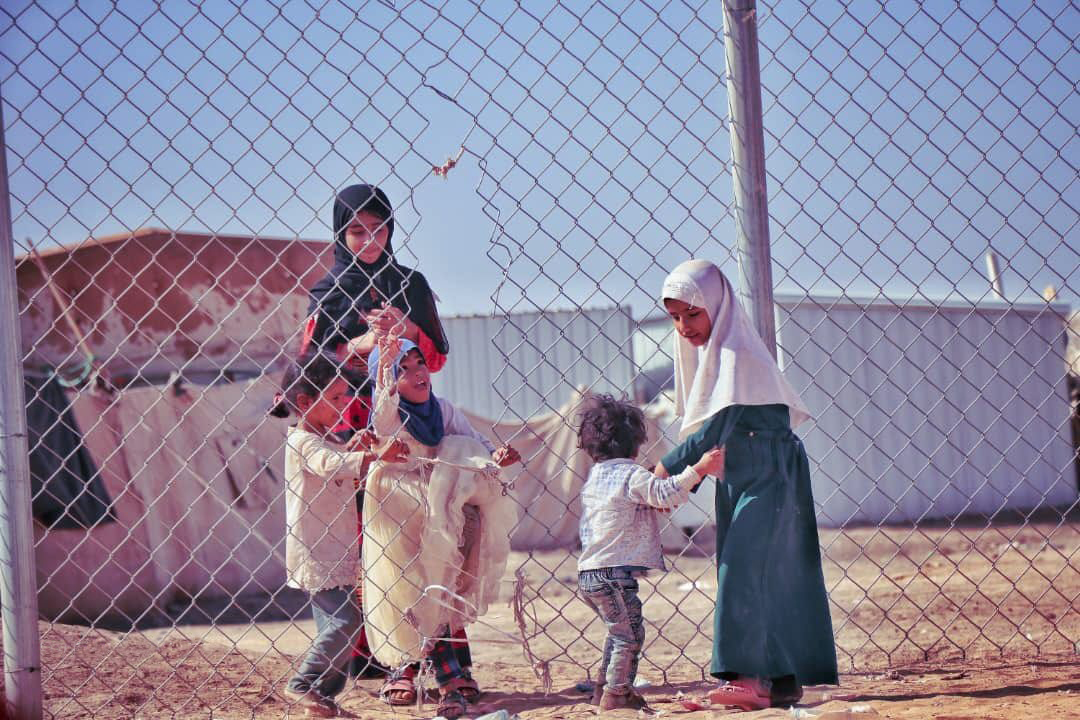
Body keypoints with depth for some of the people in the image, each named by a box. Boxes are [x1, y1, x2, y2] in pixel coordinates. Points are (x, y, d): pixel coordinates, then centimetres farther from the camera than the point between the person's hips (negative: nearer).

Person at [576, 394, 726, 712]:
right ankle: (616, 694, 1)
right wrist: (699, 468, -27)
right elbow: (665, 493, -27)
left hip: (588, 574, 9)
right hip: (613, 574, -9)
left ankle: (603, 688, 30)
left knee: (618, 631, 24)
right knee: (629, 634, 0)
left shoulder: (596, 474, 15)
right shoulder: (631, 475, -12)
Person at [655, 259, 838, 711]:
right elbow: (704, 427, 14)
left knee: (746, 569, -15)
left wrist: (669, 467, -18)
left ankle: (752, 677, -17)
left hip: (767, 477, -9)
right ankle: (784, 680, 11)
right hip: (739, 479, 9)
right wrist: (689, 476, 4)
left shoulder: (736, 355, -18)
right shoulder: (706, 352, 11)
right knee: (770, 576, 8)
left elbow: (717, 428, -23)